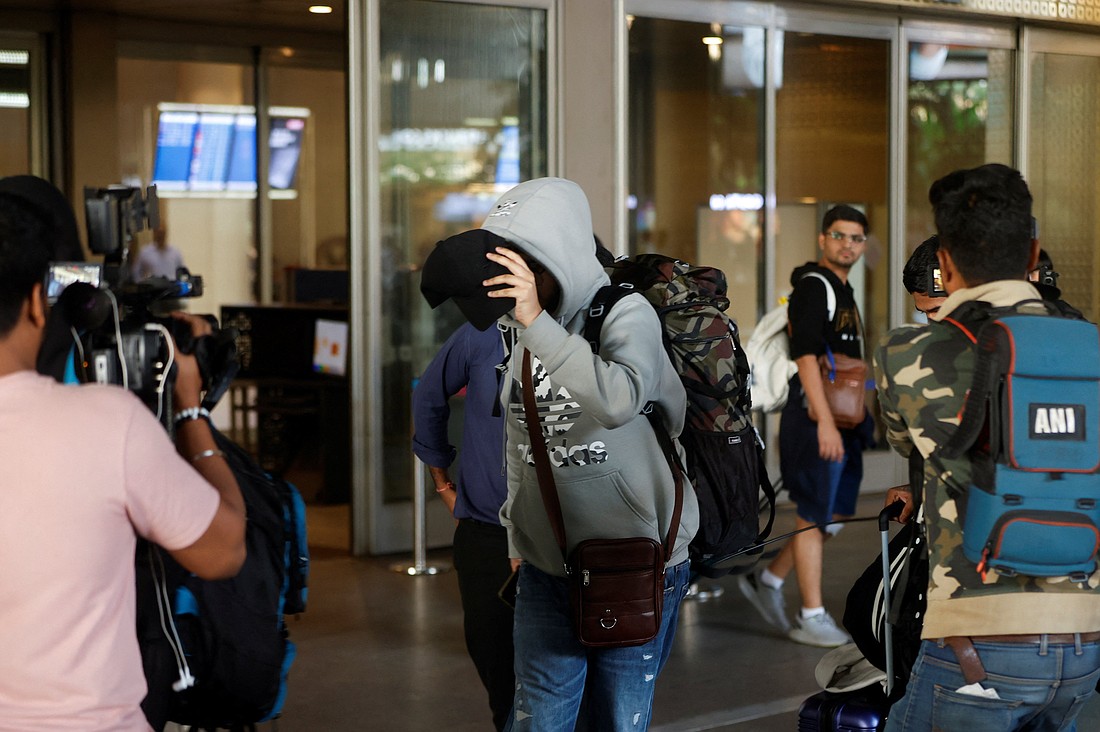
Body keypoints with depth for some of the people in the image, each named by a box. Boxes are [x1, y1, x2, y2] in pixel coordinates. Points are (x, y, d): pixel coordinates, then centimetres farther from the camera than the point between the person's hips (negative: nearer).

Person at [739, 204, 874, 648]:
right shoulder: (812, 287, -11)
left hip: (841, 420, 9)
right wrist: (825, 423, -27)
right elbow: (806, 357, -21)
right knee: (814, 515, -3)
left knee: (836, 512, 12)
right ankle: (811, 618, 4)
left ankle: (767, 581, 23)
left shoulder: (843, 292, 18)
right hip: (816, 419, -9)